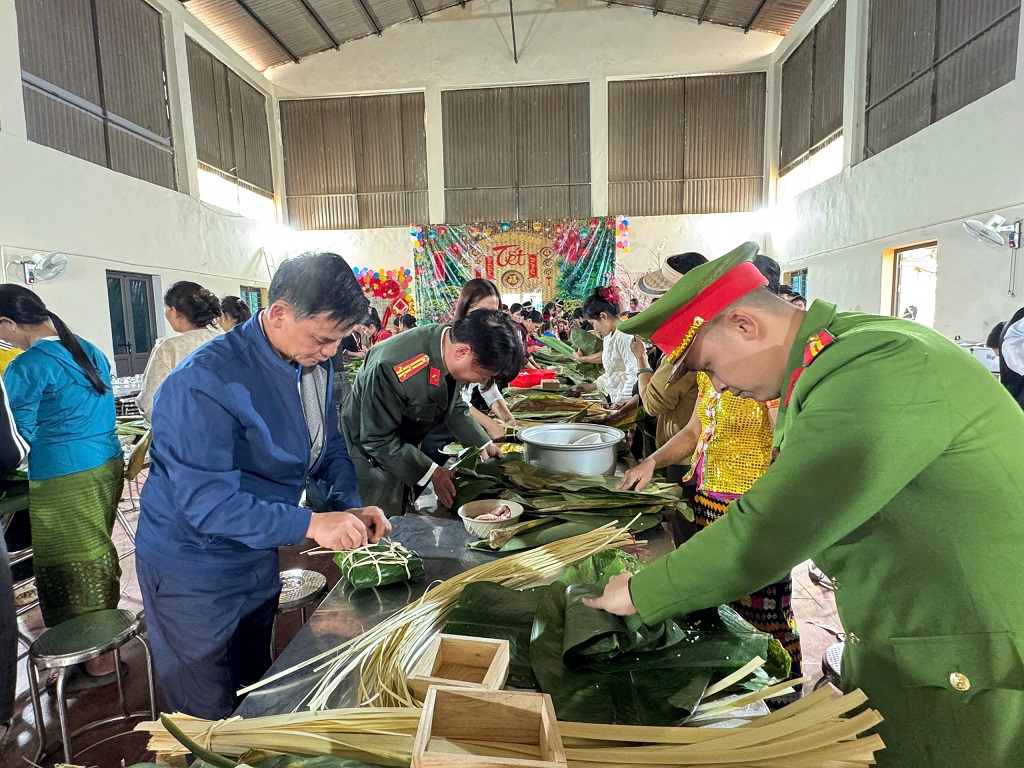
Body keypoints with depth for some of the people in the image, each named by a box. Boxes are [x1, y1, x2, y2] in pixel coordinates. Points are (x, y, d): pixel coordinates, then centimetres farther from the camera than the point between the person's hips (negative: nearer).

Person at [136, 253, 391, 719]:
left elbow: (329, 448, 6)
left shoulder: (314, 364, -4)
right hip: (192, 572, -7)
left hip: (257, 559, 7)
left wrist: (350, 507, -11)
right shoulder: (205, 382, -29)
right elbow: (204, 499, -33)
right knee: (209, 721, 12)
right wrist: (309, 524, -37)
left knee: (255, 699, 25)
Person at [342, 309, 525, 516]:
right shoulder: (393, 367, -37)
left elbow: (454, 406, 5)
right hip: (371, 457, -7)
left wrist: (485, 445, -3)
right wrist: (432, 472, -27)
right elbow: (378, 439, -27)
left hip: (406, 450, 7)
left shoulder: (452, 352, -13)